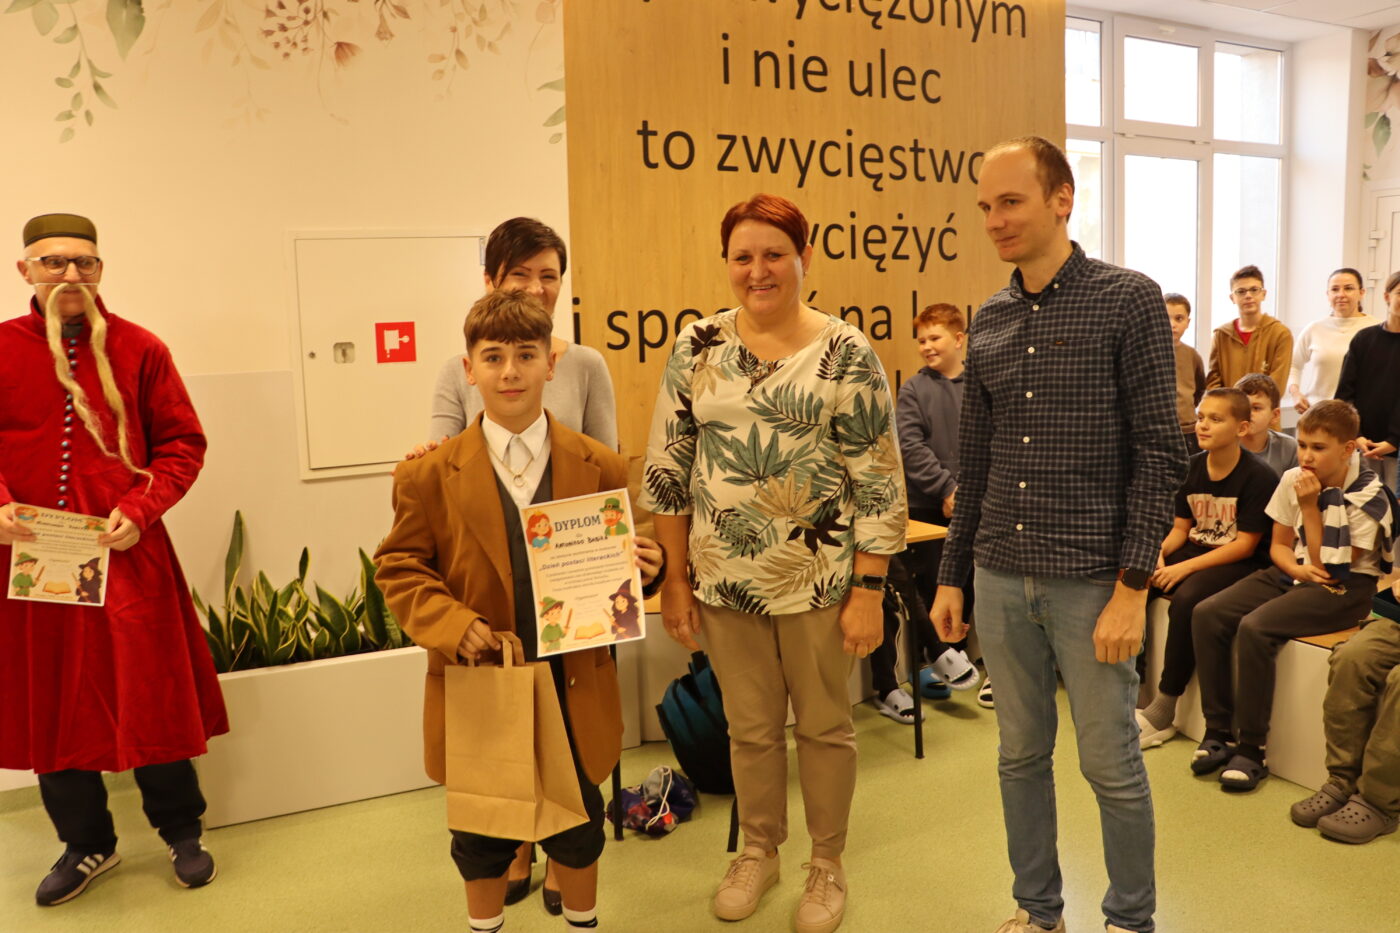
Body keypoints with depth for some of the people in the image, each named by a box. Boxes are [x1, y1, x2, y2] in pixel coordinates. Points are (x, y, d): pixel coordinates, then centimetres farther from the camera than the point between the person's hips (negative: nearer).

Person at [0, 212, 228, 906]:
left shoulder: (139, 350, 0)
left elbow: (182, 444, 1)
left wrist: (139, 510, -12)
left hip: (126, 556, -2)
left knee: (151, 694, 5)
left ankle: (182, 832, 27)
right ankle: (85, 844, 33)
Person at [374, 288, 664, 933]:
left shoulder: (599, 468, -3)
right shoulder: (430, 476, -6)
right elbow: (398, 568, 0)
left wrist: (644, 567, -16)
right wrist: (450, 624, -16)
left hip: (574, 687, 1)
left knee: (577, 818, 18)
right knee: (482, 825, 18)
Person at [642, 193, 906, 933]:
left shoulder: (847, 354, -7)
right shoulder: (696, 349, 0)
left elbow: (879, 482, -7)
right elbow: (666, 470, 3)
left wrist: (869, 590, -9)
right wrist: (672, 579, 2)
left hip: (819, 579, -2)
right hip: (723, 579, 2)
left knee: (823, 724, 14)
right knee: (749, 726, 16)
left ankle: (827, 863, 36)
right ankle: (759, 851, 40)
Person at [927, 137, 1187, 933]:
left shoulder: (1129, 301, -6)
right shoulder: (989, 321, 8)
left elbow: (1160, 454, -9)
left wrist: (1133, 587, -14)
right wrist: (953, 575, 11)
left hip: (1091, 581, -4)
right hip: (1002, 578, 5)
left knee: (1113, 765, 8)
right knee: (1022, 756, 15)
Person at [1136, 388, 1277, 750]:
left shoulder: (1259, 476, -13)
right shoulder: (1192, 468, 6)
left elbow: (1245, 545, -16)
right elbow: (1181, 528, 10)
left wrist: (1184, 567, -22)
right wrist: (1158, 553, -12)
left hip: (1242, 565, -6)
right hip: (1195, 550, 6)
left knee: (1186, 599, -34)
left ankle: (1163, 712, -21)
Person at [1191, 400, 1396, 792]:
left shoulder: (1368, 497, -15)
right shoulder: (1293, 480, 0)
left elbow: (1330, 570, -17)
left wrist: (1309, 506, -20)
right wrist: (1298, 568, -13)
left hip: (1346, 588, -6)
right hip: (1294, 573, 6)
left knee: (1254, 628, -31)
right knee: (1206, 615, -16)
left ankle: (1251, 750, -19)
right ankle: (1218, 731, -8)